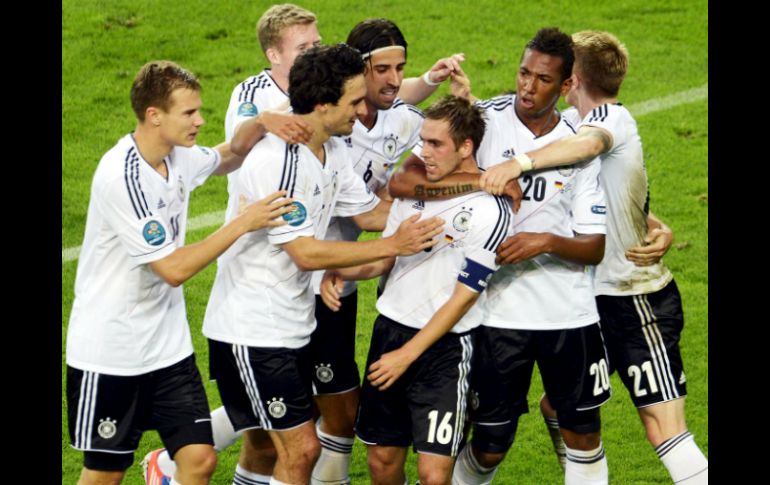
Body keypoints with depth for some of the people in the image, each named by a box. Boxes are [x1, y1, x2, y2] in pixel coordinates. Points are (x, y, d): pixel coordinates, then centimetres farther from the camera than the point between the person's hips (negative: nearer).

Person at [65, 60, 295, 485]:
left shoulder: (179, 157, 0)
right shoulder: (121, 178, -24)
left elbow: (226, 158, 24)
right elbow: (174, 269, -24)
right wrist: (244, 223, -21)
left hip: (167, 344, 7)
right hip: (109, 351, -7)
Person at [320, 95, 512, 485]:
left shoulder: (489, 212, -14)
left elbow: (462, 299, -13)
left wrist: (406, 355, -14)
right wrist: (340, 272, -4)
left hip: (444, 346, -6)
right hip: (390, 326, 6)